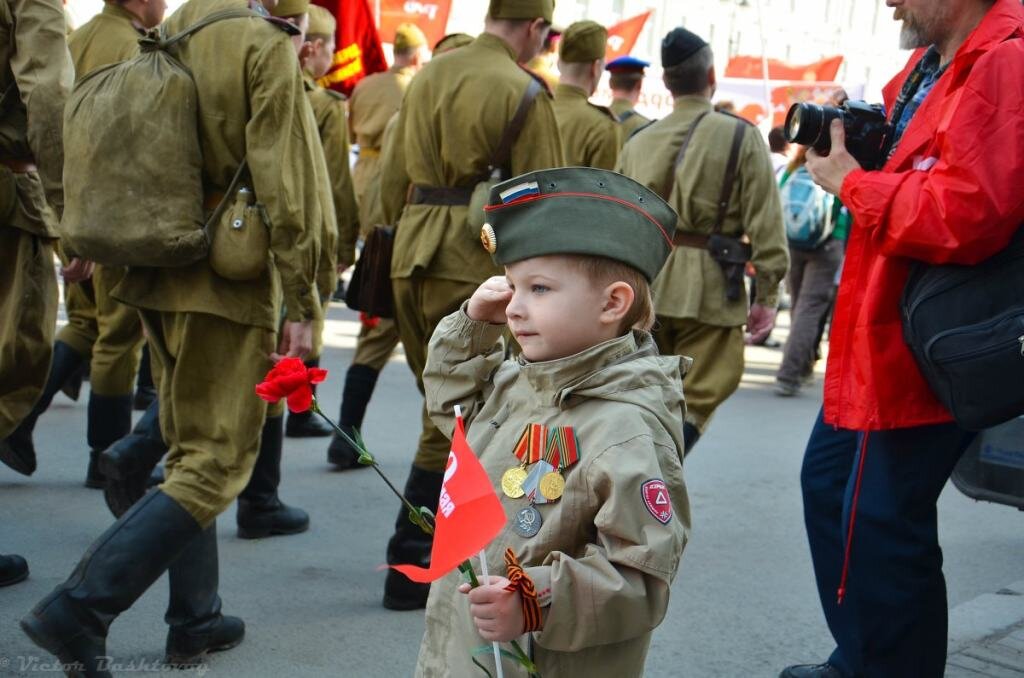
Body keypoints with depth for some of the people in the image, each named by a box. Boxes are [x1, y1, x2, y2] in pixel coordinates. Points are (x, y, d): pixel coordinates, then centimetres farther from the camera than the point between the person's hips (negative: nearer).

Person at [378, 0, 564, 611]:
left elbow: (394, 178, 16)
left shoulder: (430, 75, 13)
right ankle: (410, 568, 5)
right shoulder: (522, 92, -8)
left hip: (414, 261, 7)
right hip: (475, 267, -7)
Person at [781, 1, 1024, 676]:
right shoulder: (930, 63, 12)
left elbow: (968, 214, -30)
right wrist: (848, 134, 5)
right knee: (829, 483, 19)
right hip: (879, 338, 11)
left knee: (881, 525, -5)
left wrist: (849, 181, -16)